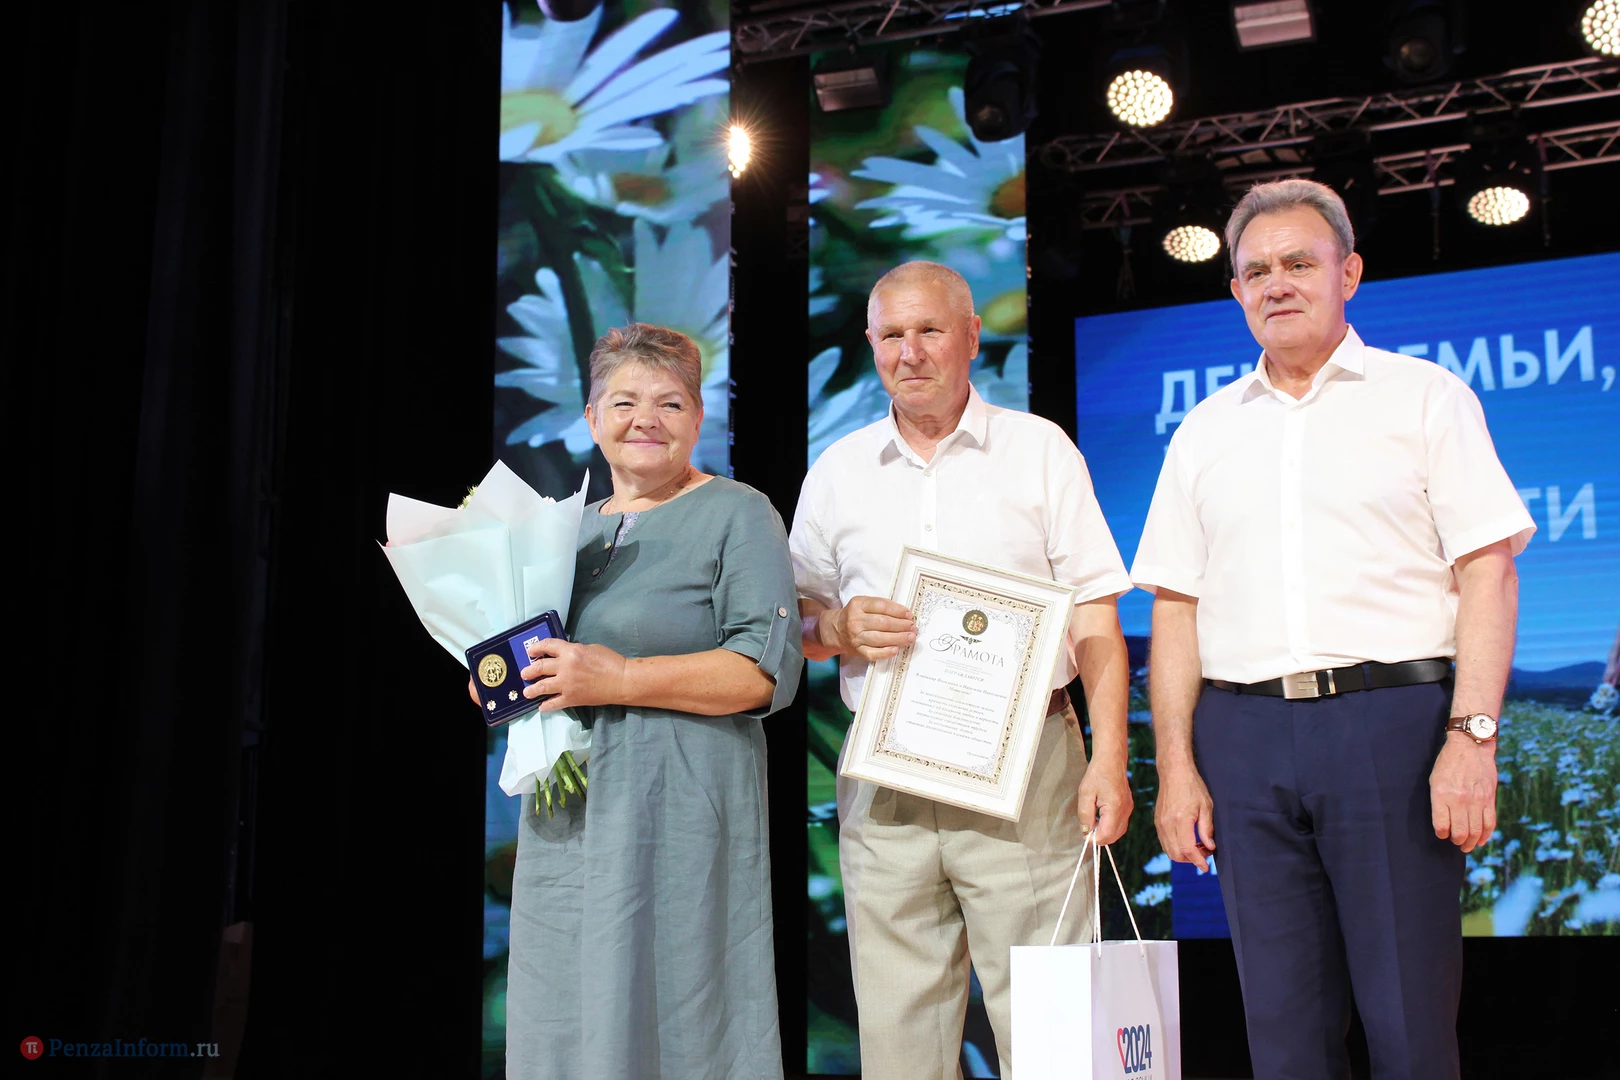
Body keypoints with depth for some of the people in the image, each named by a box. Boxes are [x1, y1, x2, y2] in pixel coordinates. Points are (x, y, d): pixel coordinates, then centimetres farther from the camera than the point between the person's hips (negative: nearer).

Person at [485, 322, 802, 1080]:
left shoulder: (736, 515, -2)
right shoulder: (572, 528, 18)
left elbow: (770, 668, -13)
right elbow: (531, 657, 28)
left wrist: (620, 679, -18)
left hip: (677, 819, -6)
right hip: (565, 816, 6)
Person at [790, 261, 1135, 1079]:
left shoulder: (1039, 450, 6)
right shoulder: (836, 473, 12)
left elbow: (1095, 619, 2)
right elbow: (795, 628, 16)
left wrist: (1109, 760, -9)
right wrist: (838, 628, -7)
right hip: (884, 781, 3)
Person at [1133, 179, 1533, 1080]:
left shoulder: (1424, 396, 7)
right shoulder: (1207, 431, 16)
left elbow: (1488, 572, -1)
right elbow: (1175, 608, 13)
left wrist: (1473, 736, -12)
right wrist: (1176, 766, 4)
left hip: (1393, 716, -3)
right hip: (1244, 733, 3)